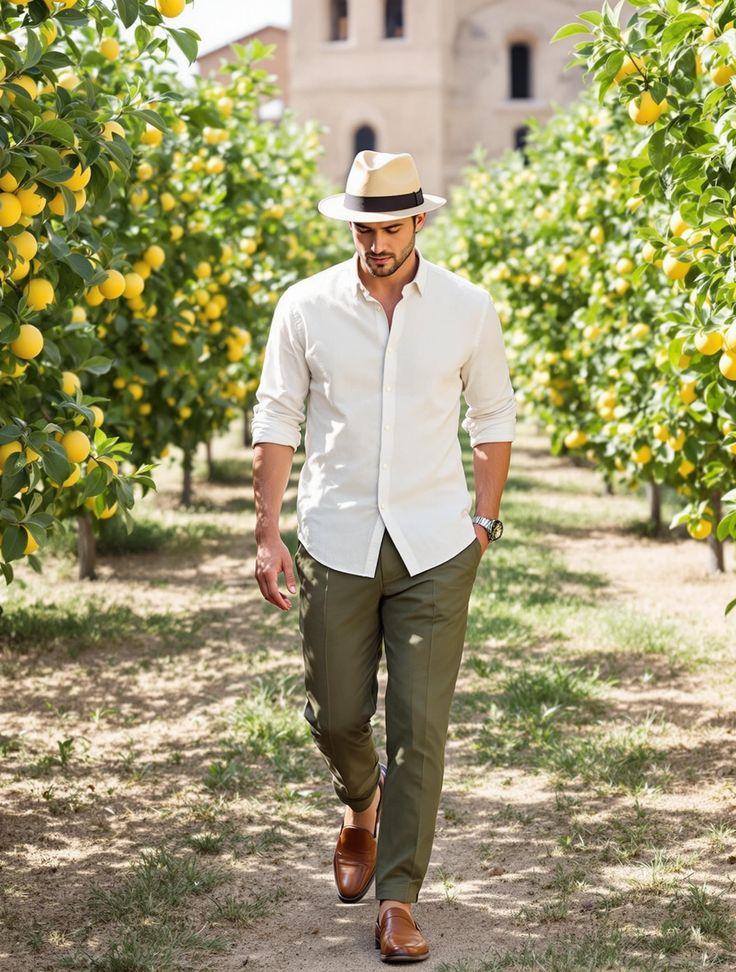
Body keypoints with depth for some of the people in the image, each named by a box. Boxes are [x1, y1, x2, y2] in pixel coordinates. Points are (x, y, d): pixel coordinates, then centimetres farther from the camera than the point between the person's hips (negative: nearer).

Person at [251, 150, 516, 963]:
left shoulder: (466, 309, 1)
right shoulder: (306, 308, -1)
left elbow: (492, 420, 11)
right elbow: (276, 422, 3)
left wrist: (484, 522, 5)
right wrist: (267, 536, -2)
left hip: (434, 548, -1)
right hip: (335, 544, 1)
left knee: (420, 726, -4)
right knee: (335, 715, 7)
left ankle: (399, 901, 6)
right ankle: (360, 804, 43)